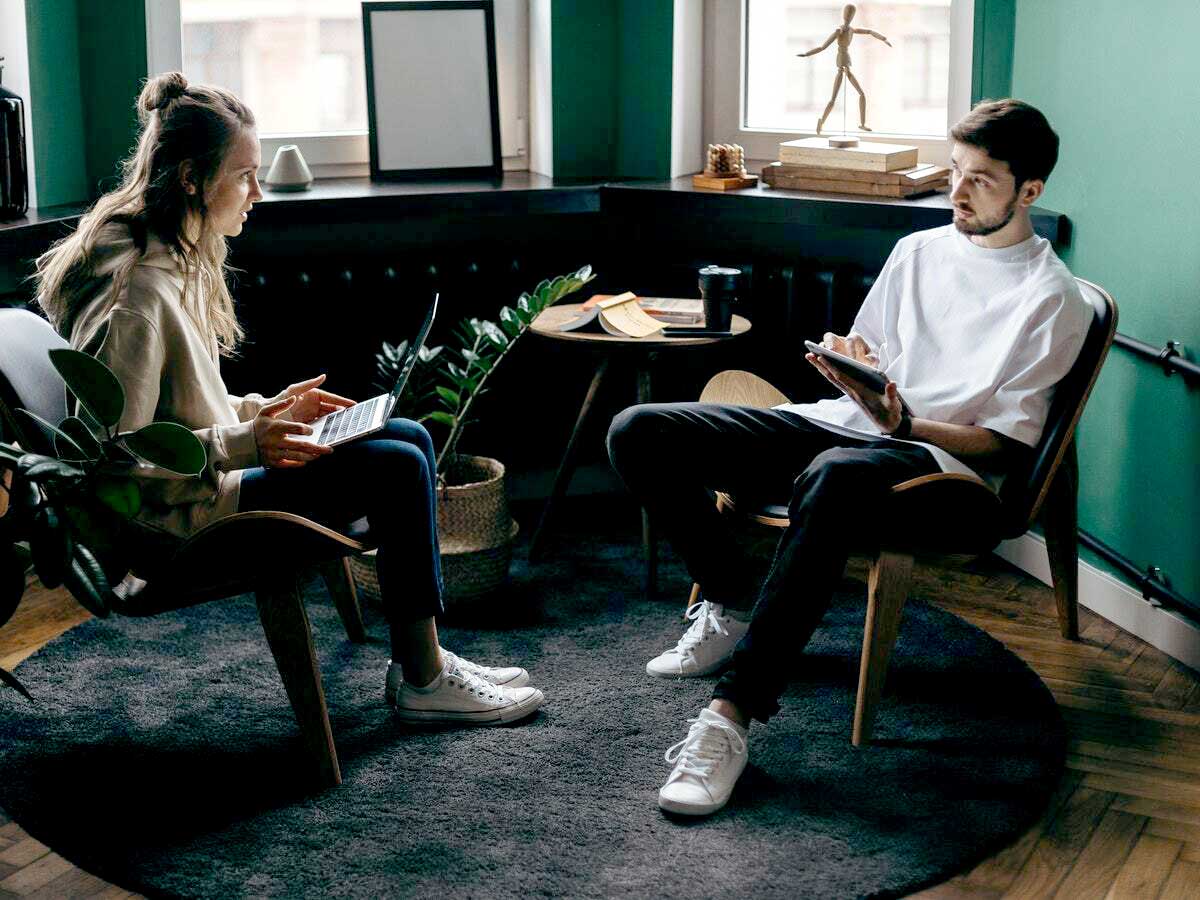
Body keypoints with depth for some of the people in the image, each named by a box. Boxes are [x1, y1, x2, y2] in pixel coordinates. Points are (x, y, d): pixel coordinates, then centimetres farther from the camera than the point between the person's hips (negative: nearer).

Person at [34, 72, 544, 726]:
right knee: (397, 470, -15)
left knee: (411, 438, 7)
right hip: (177, 514, -10)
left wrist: (266, 409, 8)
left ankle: (419, 660, 9)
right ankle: (423, 683, -2)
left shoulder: (179, 262, 8)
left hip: (209, 474, 11)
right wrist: (245, 443, -26)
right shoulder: (138, 290, -24)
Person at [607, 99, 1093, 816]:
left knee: (837, 477, -46)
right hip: (838, 423, 7)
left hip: (941, 457, -7)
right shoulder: (918, 250, 19)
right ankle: (725, 607, 6)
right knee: (639, 433, -11)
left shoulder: (1054, 300, 0)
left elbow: (1009, 443, -5)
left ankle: (734, 713, -45)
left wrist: (904, 424, -21)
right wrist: (847, 361, 0)